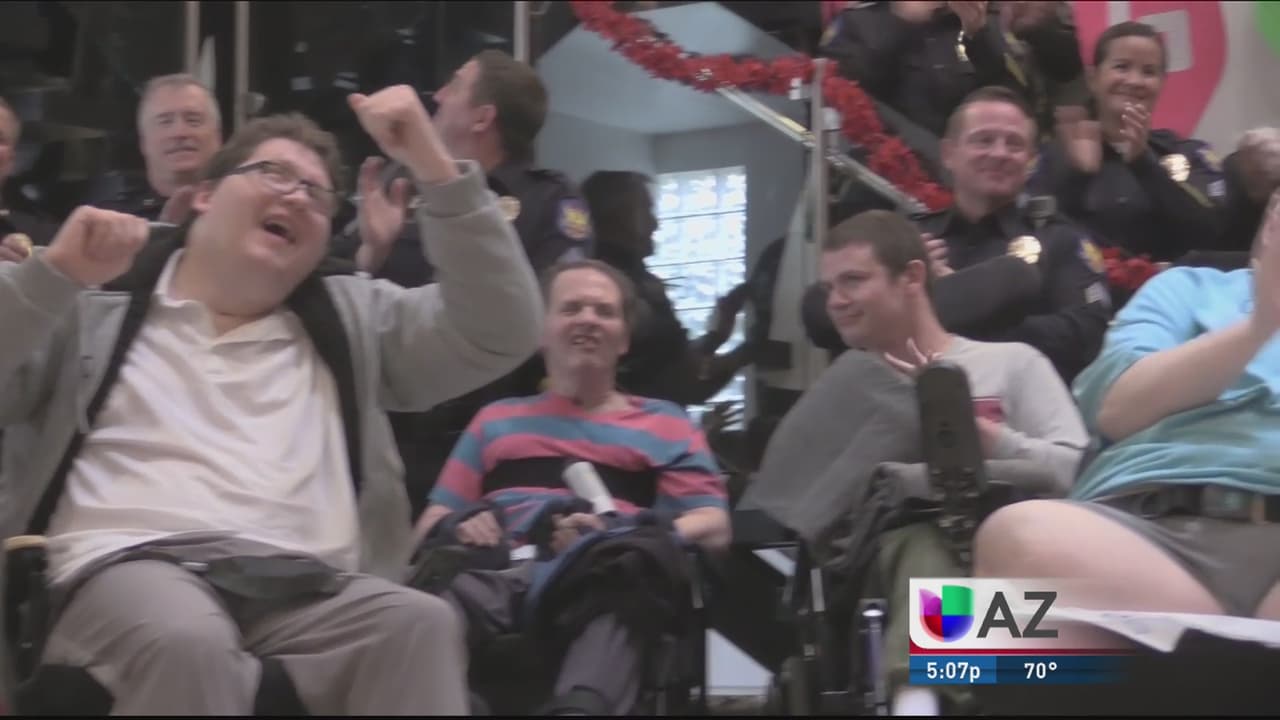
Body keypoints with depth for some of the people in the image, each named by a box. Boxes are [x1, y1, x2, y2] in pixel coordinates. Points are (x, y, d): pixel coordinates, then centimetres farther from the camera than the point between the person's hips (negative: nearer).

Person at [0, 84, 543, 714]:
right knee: (191, 644, -40)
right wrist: (53, 274, -5)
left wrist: (432, 166, 7)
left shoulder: (352, 319, 27)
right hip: (131, 564, -3)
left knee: (423, 624, -31)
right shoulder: (94, 303, 20)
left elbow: (500, 333, 14)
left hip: (306, 584, 3)